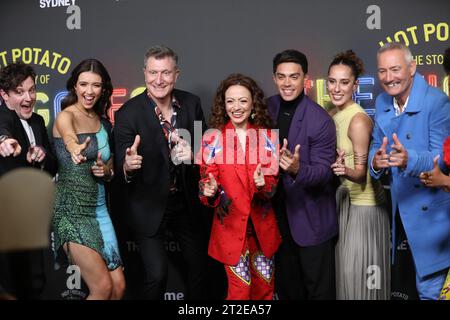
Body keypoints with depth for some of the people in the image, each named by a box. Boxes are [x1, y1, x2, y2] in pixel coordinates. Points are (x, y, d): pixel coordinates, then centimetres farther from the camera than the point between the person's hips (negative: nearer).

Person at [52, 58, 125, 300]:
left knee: (118, 286, 2)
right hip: (71, 209, -6)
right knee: (103, 288, -11)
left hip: (99, 208, 7)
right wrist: (75, 149, -56)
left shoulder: (104, 123, 12)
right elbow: (69, 138, -33)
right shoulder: (65, 116, -8)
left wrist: (106, 171, -2)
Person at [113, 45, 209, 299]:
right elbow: (122, 164, -19)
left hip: (186, 202, 4)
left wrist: (192, 154, -21)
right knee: (157, 275, -5)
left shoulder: (192, 103, -6)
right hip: (150, 207, -4)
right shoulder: (129, 113, -18)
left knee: (199, 267, 18)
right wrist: (127, 166, -43)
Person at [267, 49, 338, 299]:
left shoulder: (320, 120, -20)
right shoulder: (268, 108, -2)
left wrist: (298, 170, -39)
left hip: (311, 217, -5)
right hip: (278, 211, 6)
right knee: (287, 285, 22)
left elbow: (325, 172, -20)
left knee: (318, 288, 9)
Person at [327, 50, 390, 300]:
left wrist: (345, 170, -40)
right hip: (341, 196, 7)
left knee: (358, 270, 0)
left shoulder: (358, 120, -22)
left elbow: (361, 174, -22)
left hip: (363, 201, -7)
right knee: (342, 266, 16)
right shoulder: (330, 114, 2)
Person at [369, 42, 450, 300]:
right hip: (398, 210, 6)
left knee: (429, 290, 4)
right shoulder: (382, 102, 3)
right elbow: (376, 147, 7)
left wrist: (409, 160, -41)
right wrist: (376, 161, -18)